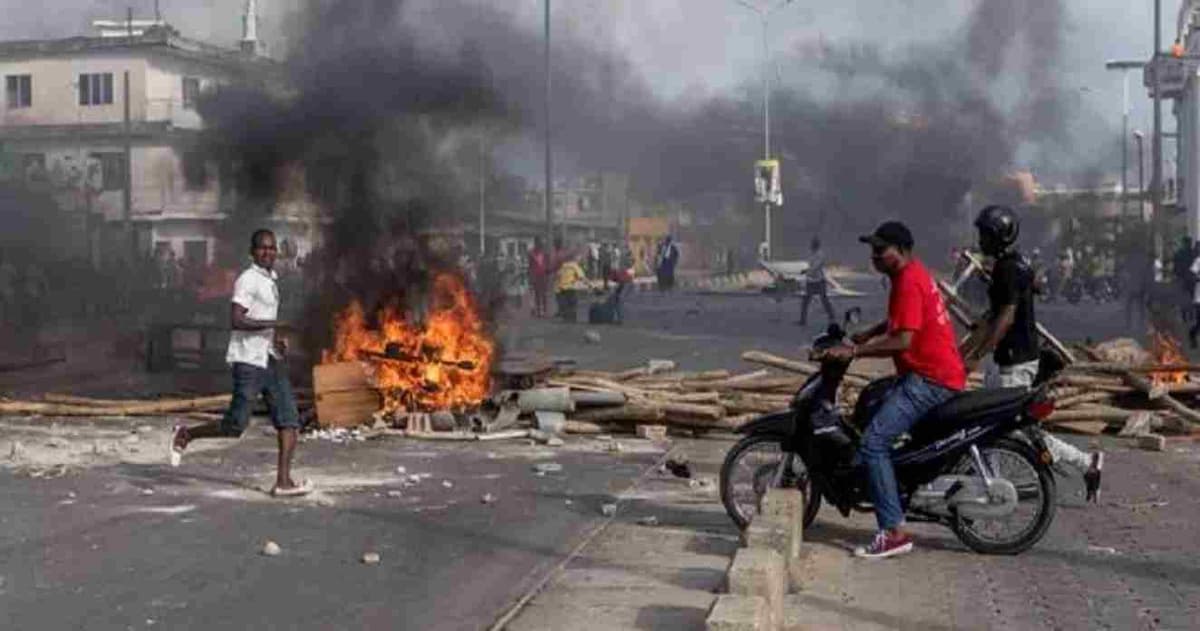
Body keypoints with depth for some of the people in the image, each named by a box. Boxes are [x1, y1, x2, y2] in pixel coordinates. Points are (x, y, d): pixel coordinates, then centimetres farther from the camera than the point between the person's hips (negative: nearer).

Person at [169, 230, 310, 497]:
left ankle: (283, 481, -7)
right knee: (235, 426, -6)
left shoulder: (271, 281, 18)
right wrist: (274, 324, -23)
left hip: (270, 359, 8)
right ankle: (185, 434, 18)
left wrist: (276, 339, 14)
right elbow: (235, 321, -21)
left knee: (289, 419, -4)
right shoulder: (248, 280, -11)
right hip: (248, 361, -8)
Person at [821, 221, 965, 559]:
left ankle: (894, 532, -19)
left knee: (874, 441, -17)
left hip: (931, 379, -11)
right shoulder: (911, 273, 16)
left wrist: (855, 351, -22)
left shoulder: (909, 282, -17)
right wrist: (866, 335, 21)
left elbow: (903, 340, -25)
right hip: (927, 374, 11)